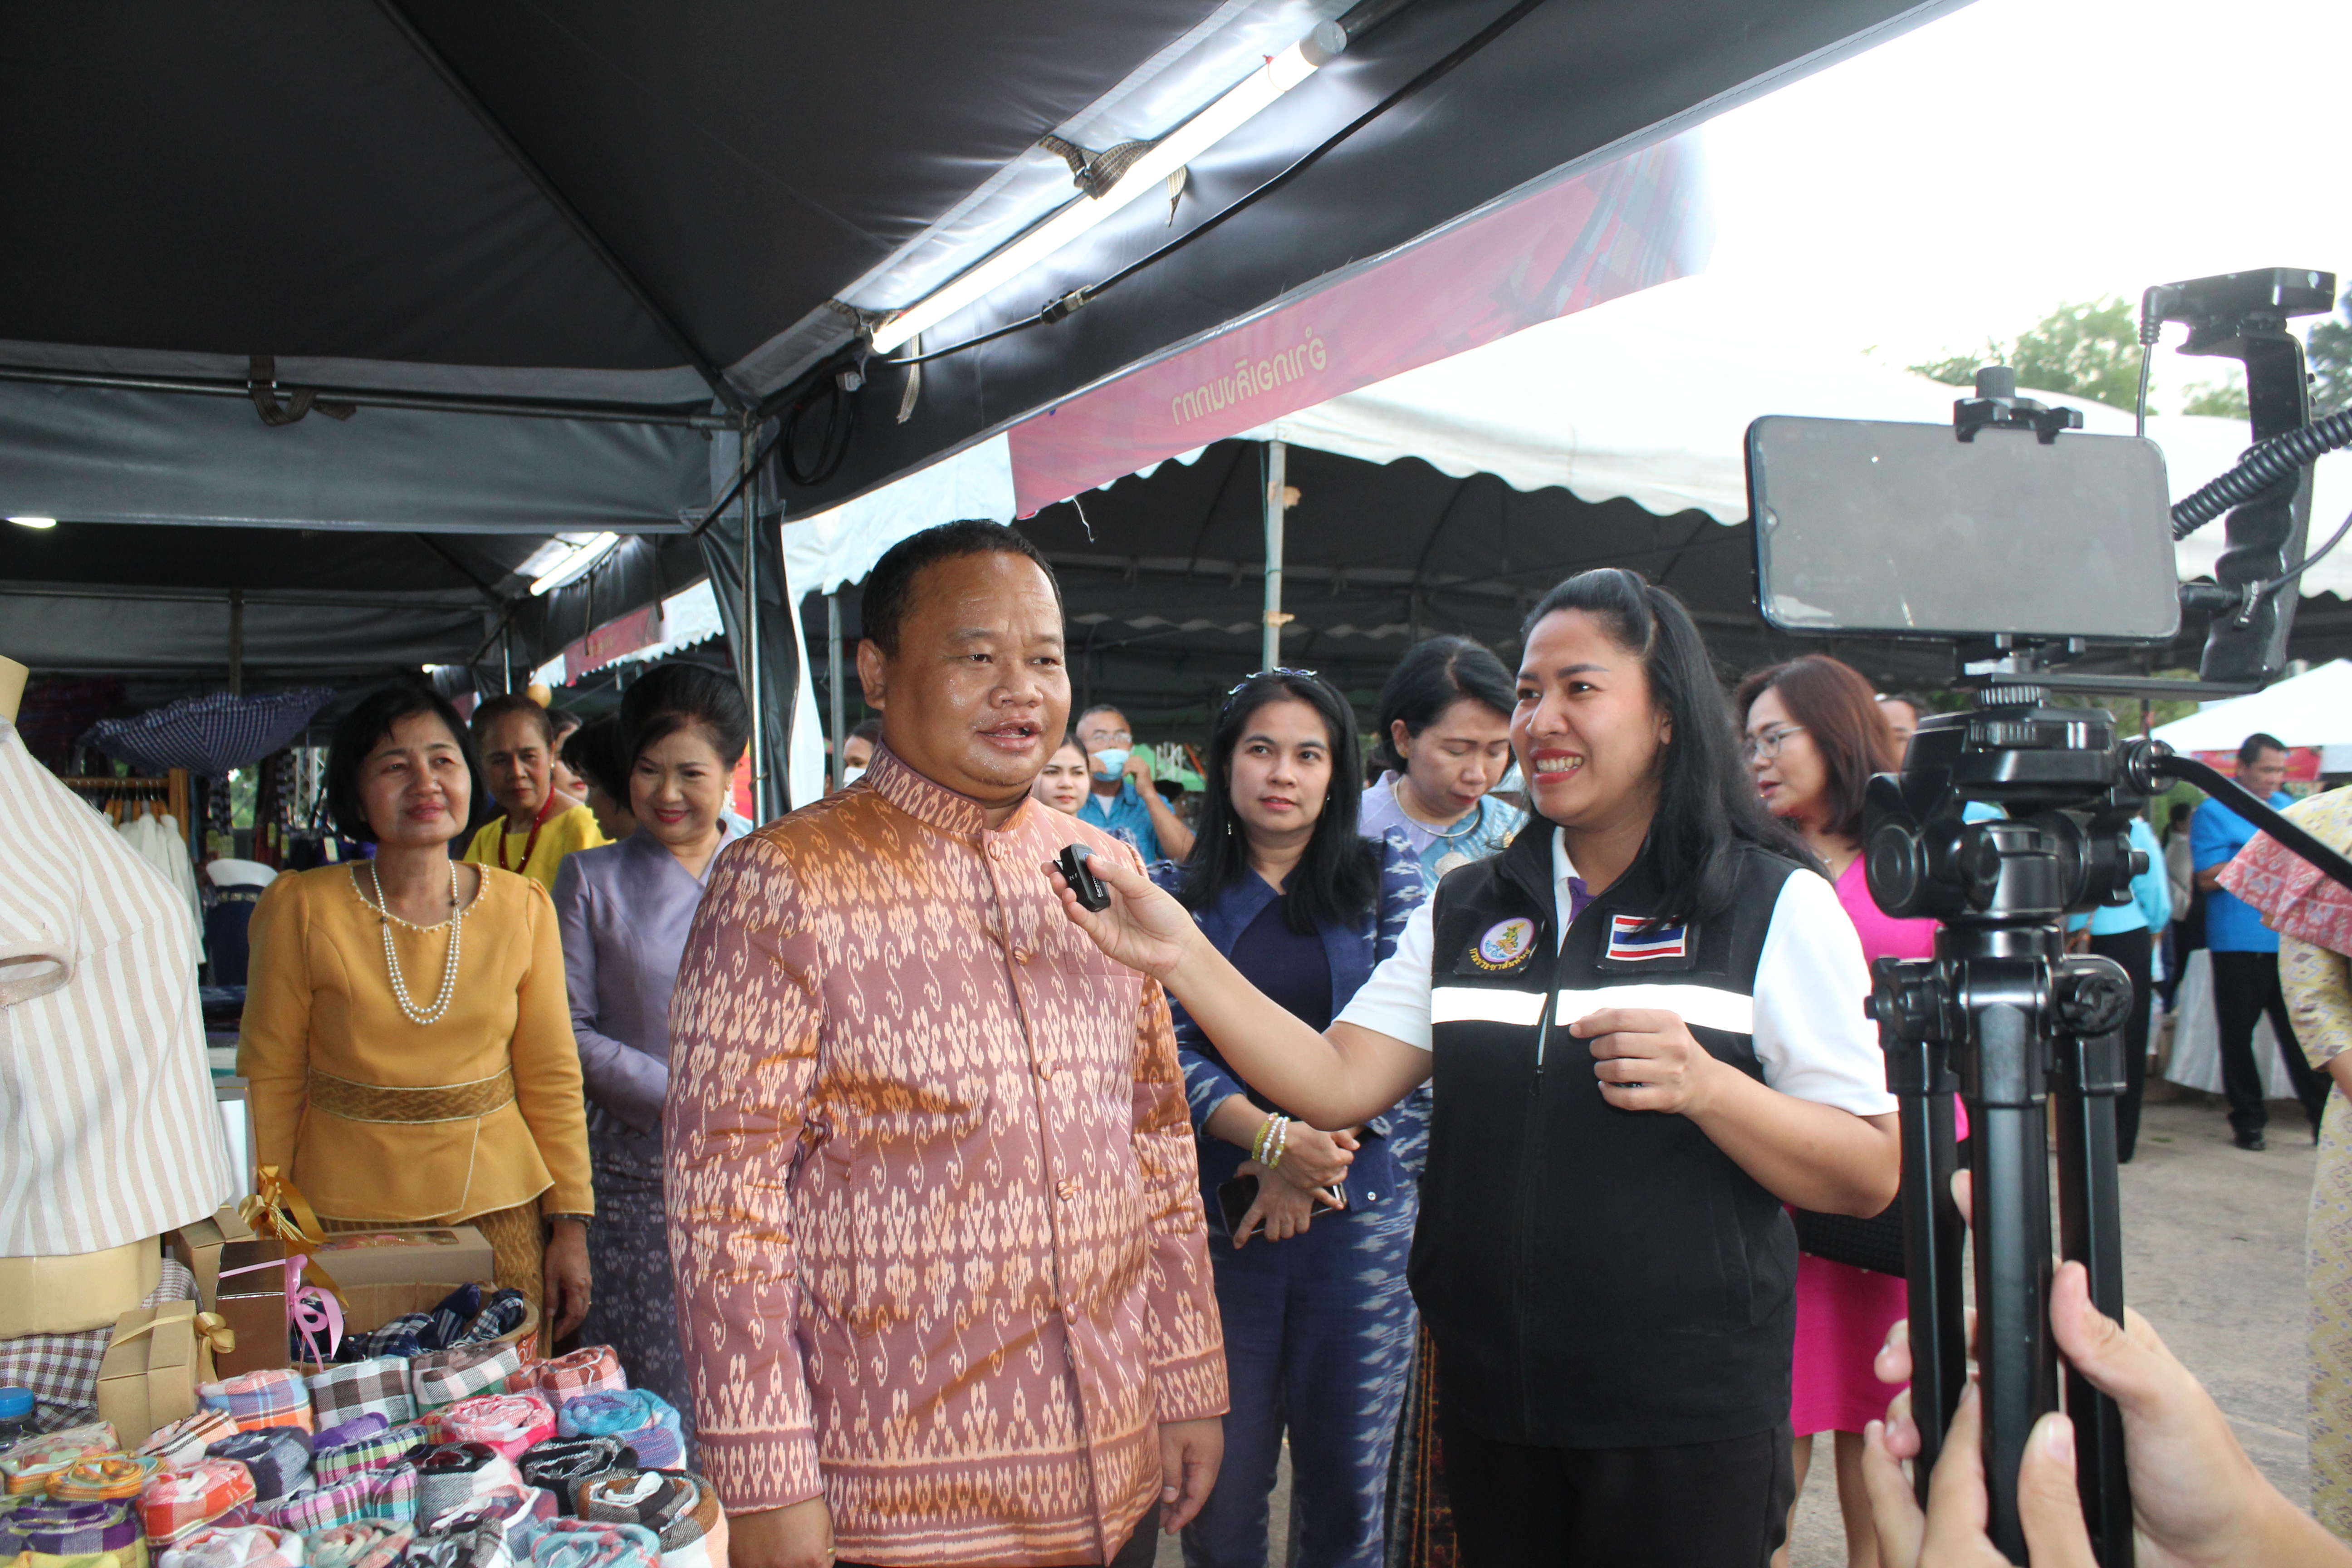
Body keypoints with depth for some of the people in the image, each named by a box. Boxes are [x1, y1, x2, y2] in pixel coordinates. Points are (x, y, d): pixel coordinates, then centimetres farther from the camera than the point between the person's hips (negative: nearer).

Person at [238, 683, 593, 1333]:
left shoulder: (523, 908, 1)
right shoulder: (303, 908, -4)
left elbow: (552, 1078, 6)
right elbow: (269, 1079, 2)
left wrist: (571, 1226, 4)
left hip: (499, 1212, 1)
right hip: (347, 1216, -1)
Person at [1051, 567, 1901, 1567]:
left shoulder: (1777, 904, -5)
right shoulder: (1468, 910, 9)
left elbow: (1870, 1178, -8)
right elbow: (1338, 1086, -2)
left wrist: (1702, 1086, -25)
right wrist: (1181, 956, -13)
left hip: (1686, 1416, -4)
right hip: (1491, 1402, 4)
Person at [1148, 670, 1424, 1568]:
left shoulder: (1384, 878, 5)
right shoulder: (1178, 892, 5)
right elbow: (1171, 1047, -5)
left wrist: (1313, 1159, -13)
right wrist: (1273, 1137, -20)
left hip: (1358, 1215, 0)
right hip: (1219, 1220, 0)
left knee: (1347, 1485, 8)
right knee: (1221, 1485, 8)